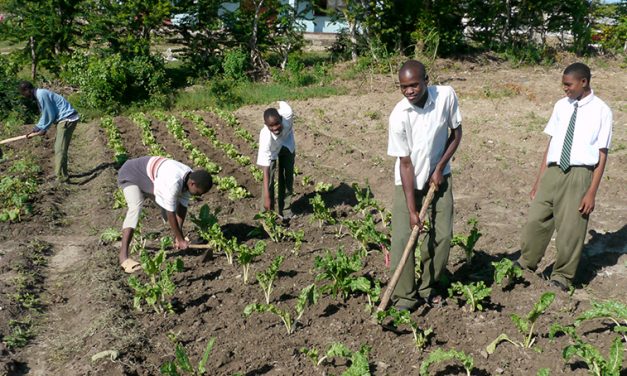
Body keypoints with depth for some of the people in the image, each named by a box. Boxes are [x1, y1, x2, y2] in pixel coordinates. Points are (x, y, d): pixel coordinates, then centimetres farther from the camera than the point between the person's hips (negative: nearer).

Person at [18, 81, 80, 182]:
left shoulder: (41, 95, -16)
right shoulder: (39, 95, 16)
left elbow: (50, 115, -15)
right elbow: (45, 115, 22)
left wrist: (43, 130, -3)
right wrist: (35, 129, 15)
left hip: (67, 119, -11)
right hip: (65, 119, 11)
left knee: (60, 150, -10)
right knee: (59, 148, 17)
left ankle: (61, 177, -9)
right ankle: (61, 174, 24)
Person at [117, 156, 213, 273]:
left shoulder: (189, 178, -15)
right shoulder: (174, 182, -41)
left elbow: (182, 207, -9)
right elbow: (170, 213, -33)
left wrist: (179, 236, -11)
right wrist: (180, 239, -24)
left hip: (149, 177, 9)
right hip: (130, 175, -9)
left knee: (170, 205, 9)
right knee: (136, 208, -30)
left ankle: (175, 240, 32)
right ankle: (123, 256, -37)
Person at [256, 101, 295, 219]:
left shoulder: (287, 114, -43)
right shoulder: (266, 138, -47)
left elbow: (281, 103, -16)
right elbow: (266, 171, -47)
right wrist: (267, 196, -51)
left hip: (287, 143, 3)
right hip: (271, 149, -3)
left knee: (288, 177, 6)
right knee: (269, 179, -11)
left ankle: (286, 212, 20)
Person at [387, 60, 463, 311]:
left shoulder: (446, 96, -18)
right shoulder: (399, 116, -25)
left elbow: (456, 133, -2)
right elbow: (405, 163, -21)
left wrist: (440, 168, -10)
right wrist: (412, 210, -20)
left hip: (439, 176, 3)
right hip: (408, 180, -3)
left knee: (443, 234, 5)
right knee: (403, 238, -7)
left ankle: (427, 287, 23)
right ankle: (404, 297, 6)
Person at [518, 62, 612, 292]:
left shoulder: (601, 111, -4)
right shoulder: (561, 106, 8)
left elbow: (602, 155, -5)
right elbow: (551, 143, 10)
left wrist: (592, 192, -9)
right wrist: (539, 180, 9)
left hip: (579, 173, -4)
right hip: (553, 171, 4)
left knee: (570, 229, 6)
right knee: (535, 220, 5)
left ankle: (561, 277, 24)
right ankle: (525, 266, 24)